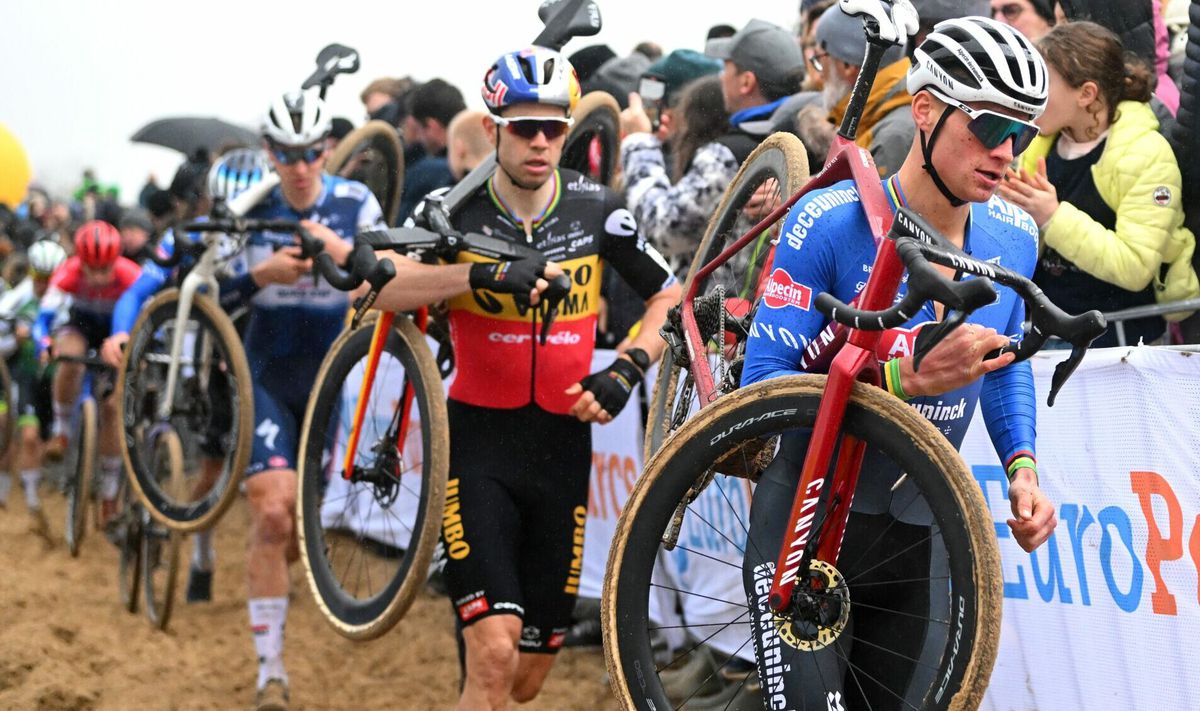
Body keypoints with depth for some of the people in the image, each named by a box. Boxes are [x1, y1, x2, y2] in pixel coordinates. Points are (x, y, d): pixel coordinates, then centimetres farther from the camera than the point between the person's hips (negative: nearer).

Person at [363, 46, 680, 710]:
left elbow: (670, 298, 12)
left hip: (562, 445, 3)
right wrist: (487, 275, -34)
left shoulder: (596, 210, 0)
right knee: (495, 655, -19)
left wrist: (625, 371, -5)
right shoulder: (458, 210, -6)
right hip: (478, 440, -3)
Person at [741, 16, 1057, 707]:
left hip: (915, 528, 5)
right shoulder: (829, 222, -19)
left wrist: (1023, 467, 0)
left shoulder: (1014, 235, -1)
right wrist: (907, 377, -33)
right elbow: (762, 386, -21)